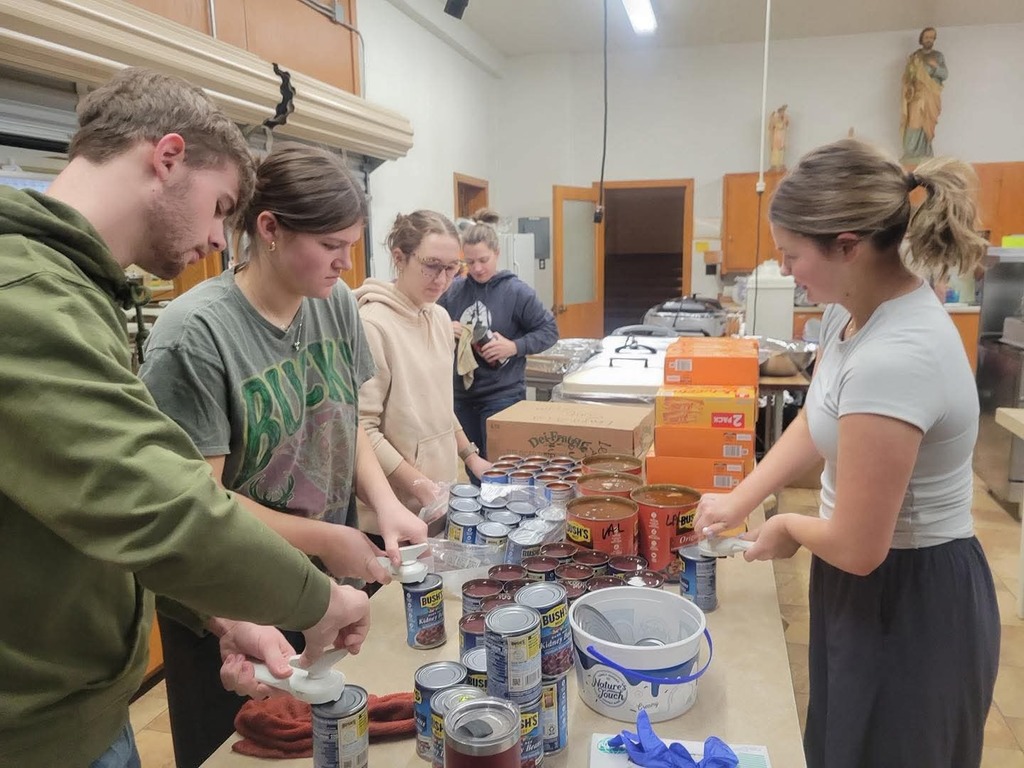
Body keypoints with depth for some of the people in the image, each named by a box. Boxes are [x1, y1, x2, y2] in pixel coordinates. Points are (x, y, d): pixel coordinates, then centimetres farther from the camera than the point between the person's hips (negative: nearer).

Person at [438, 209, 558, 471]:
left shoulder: (516, 291, -7)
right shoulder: (454, 290, 2)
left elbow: (549, 331, -4)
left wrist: (514, 347, -19)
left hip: (503, 395, -4)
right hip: (462, 394, 4)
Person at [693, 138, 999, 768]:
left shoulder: (893, 358, -35)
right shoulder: (854, 308, -4)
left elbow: (857, 546, -29)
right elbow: (817, 422, 11)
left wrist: (788, 528, -8)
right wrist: (739, 500, 6)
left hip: (911, 603, -9)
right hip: (879, 582, 9)